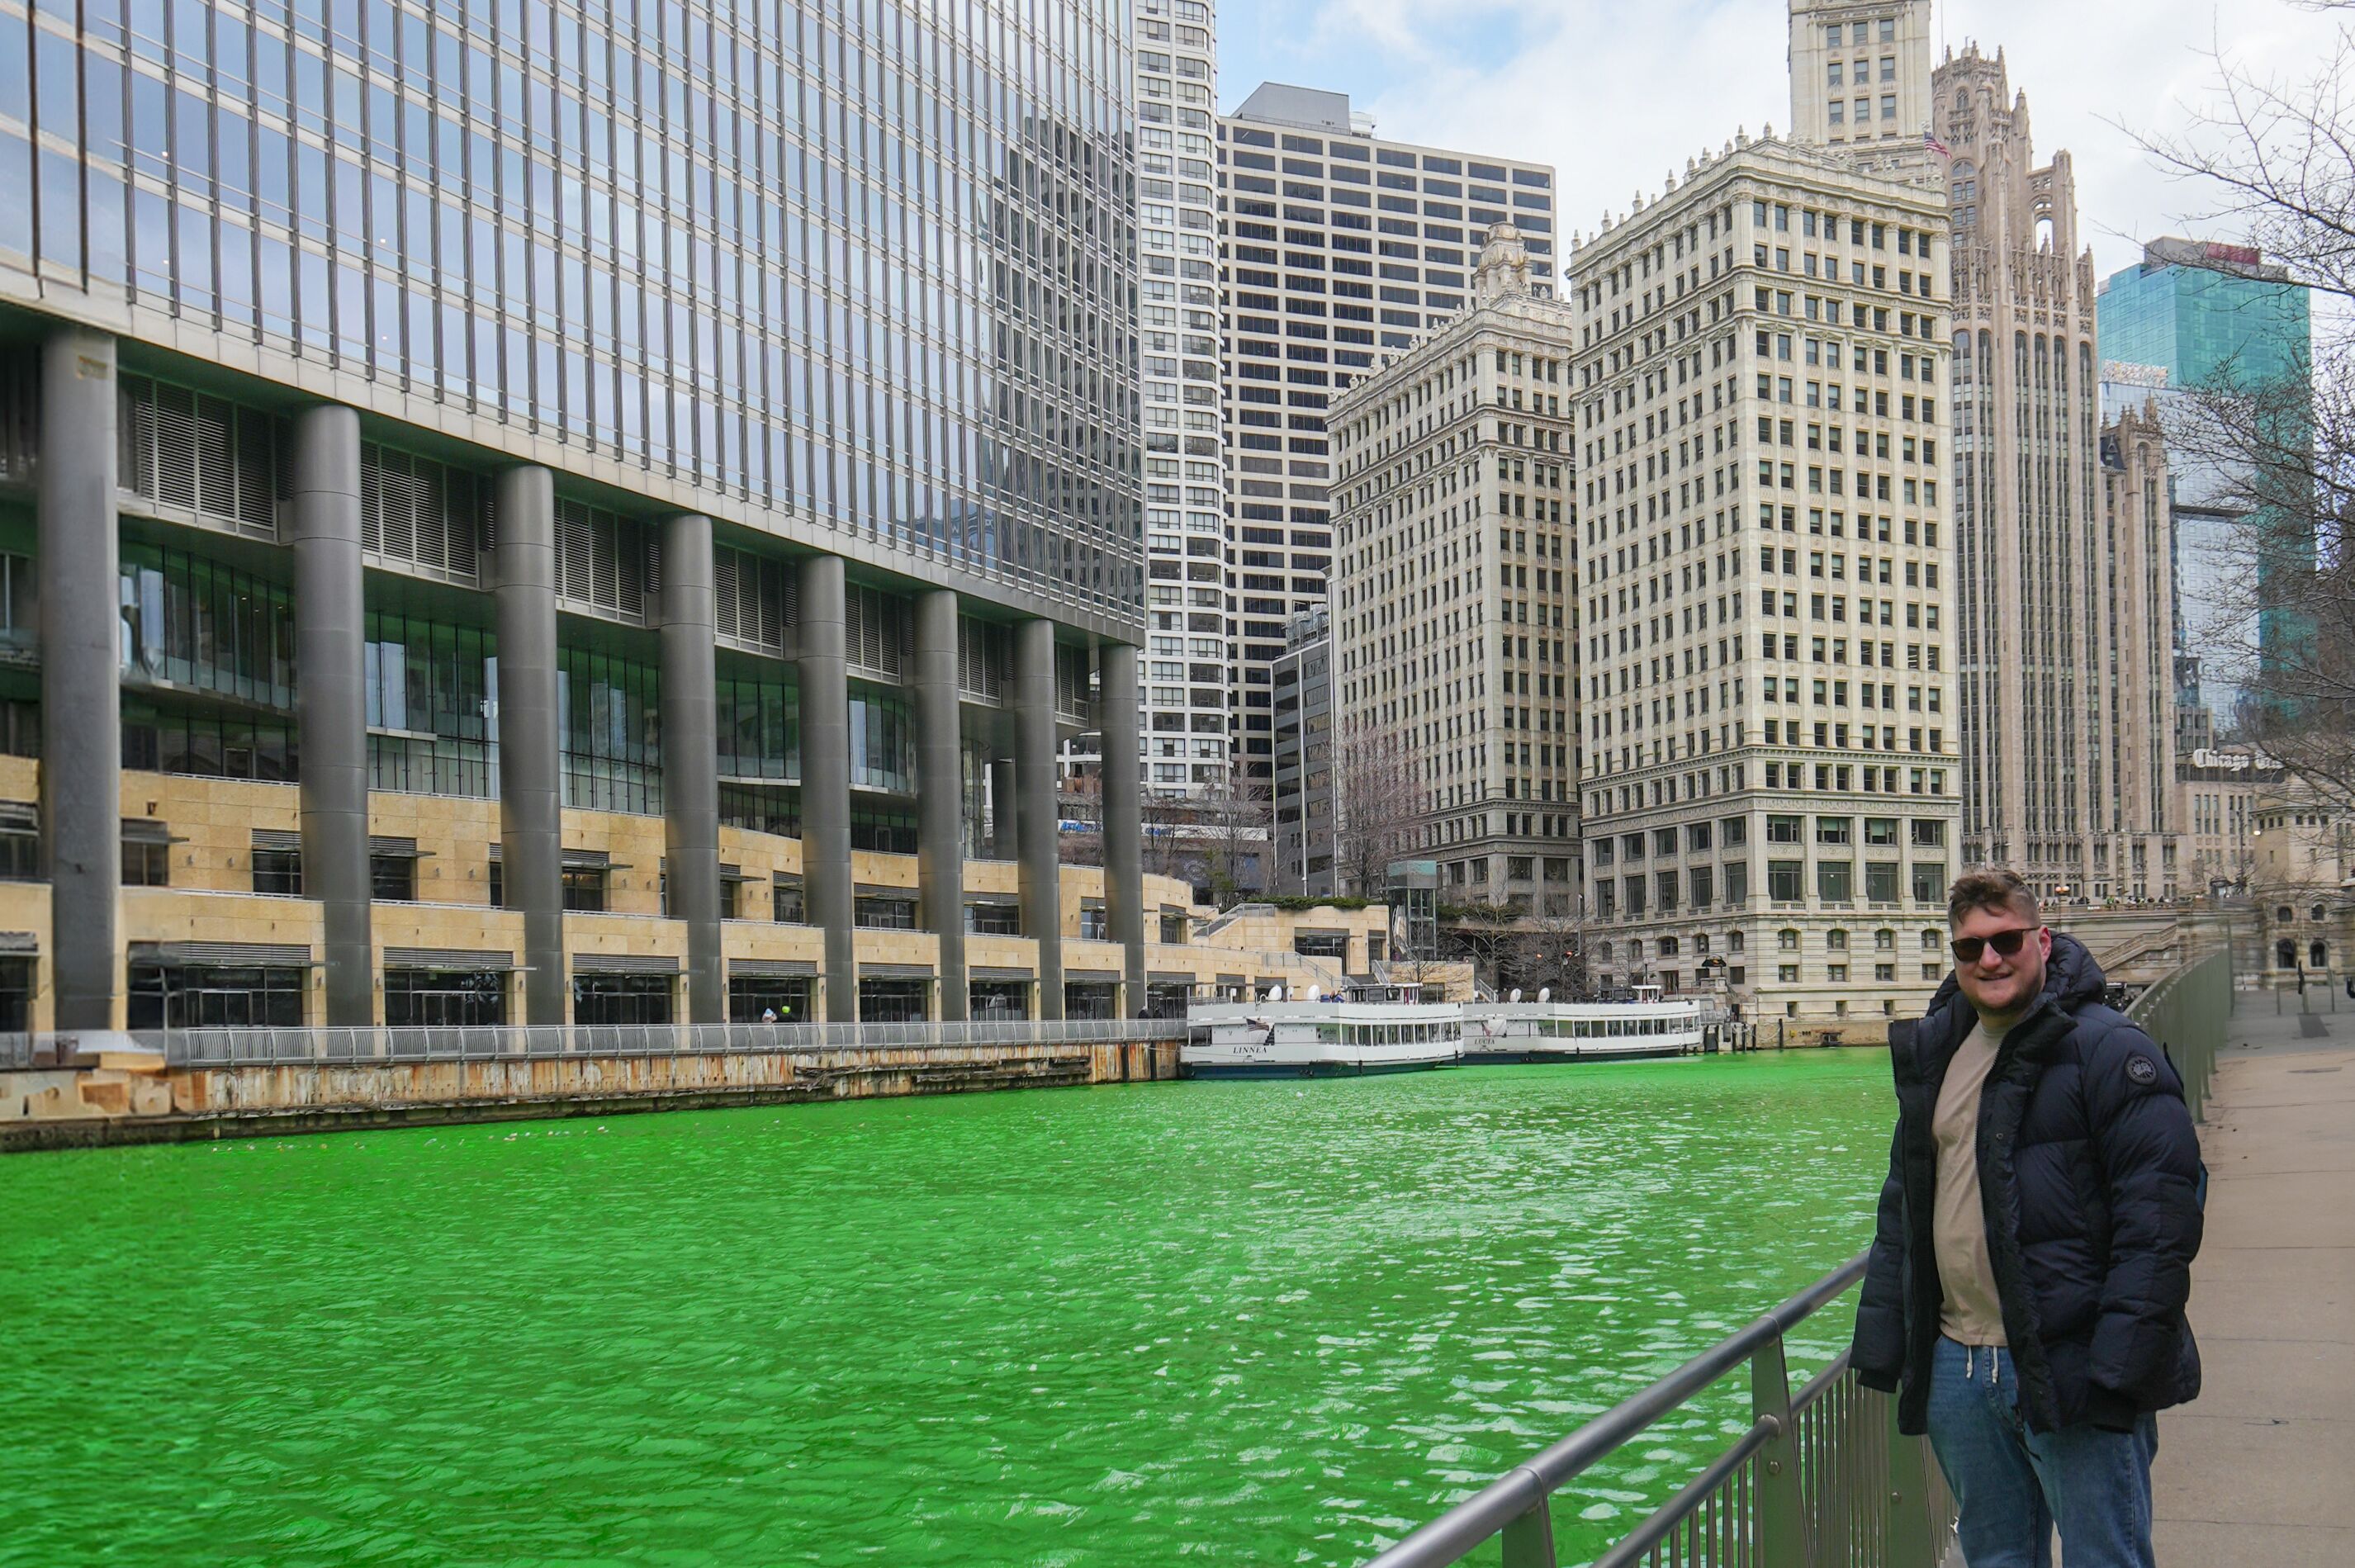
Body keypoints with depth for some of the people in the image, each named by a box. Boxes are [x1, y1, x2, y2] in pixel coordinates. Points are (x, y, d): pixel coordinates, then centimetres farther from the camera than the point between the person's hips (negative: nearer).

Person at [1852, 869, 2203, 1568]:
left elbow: (2161, 1222, -14)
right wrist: (1881, 1343, 9)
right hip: (1954, 1366, 6)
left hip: (2070, 1371, -6)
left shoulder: (2108, 1050, -8)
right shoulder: (1932, 1053, 13)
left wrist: (2120, 1370, -19)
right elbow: (1901, 1207, 17)